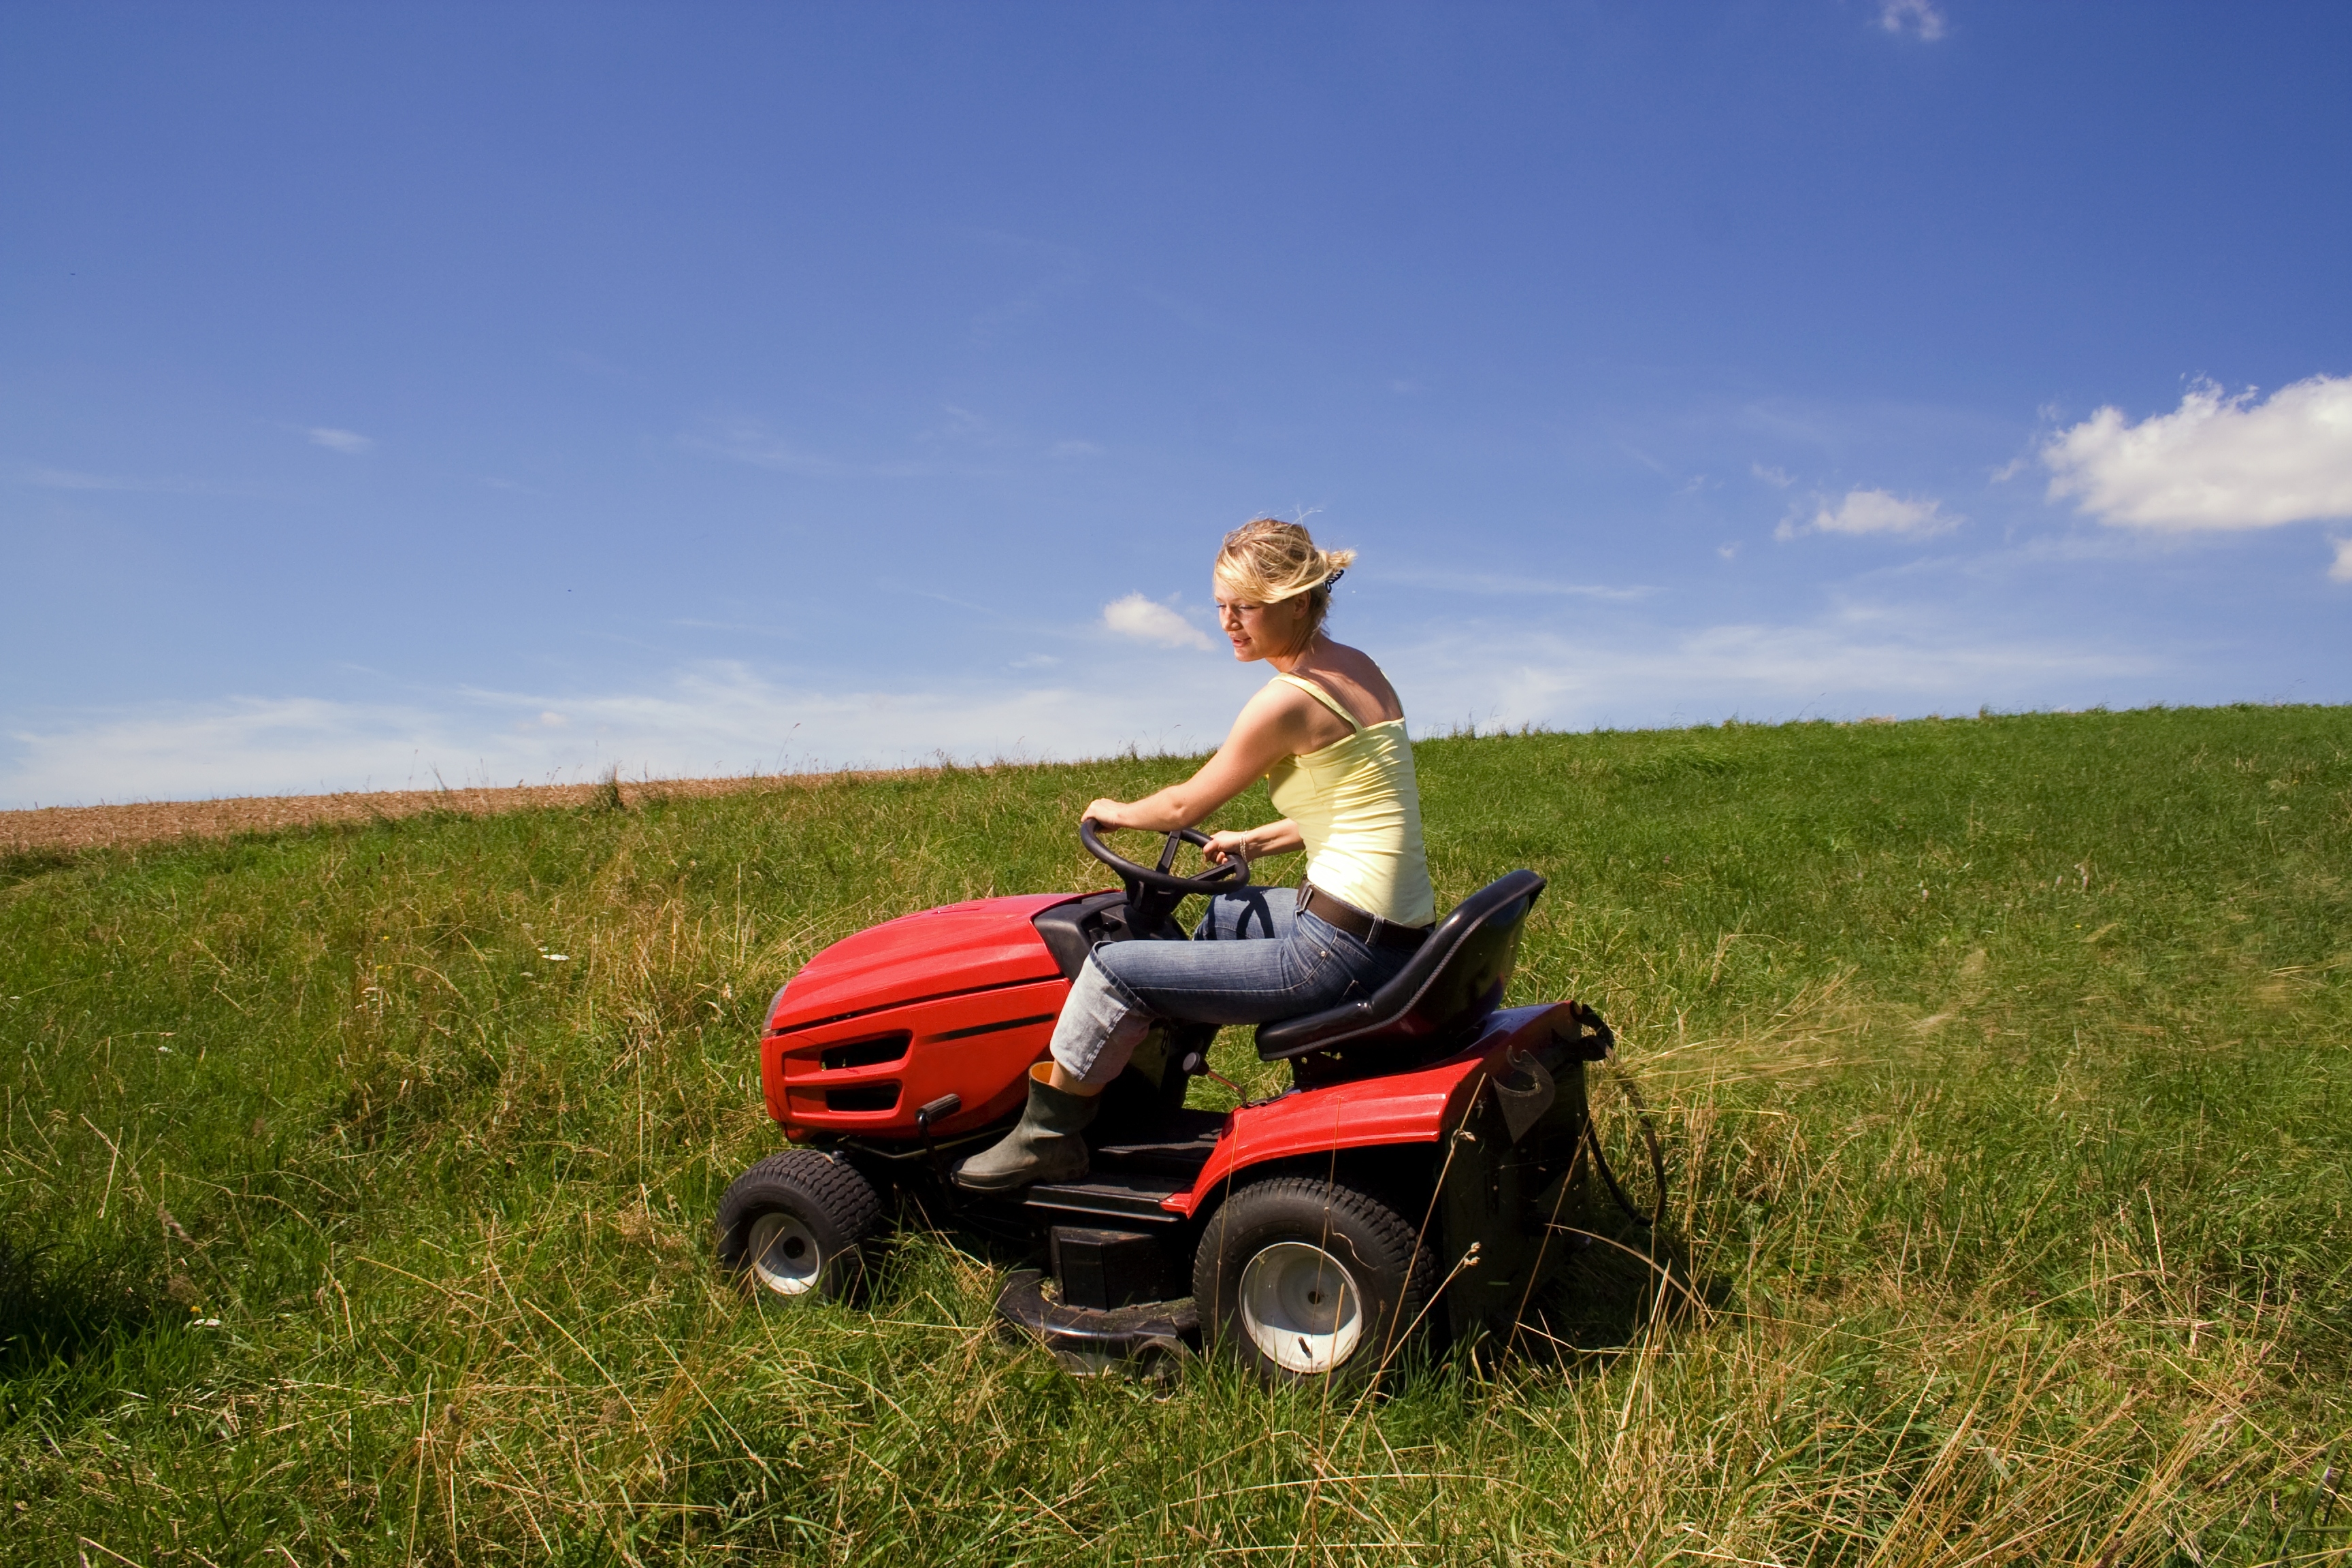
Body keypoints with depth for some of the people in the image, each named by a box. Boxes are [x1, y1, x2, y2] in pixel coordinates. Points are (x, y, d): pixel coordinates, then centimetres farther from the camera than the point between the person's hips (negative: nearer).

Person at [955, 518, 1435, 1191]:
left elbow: (1186, 806, -5)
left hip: (1343, 952, -10)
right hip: (1389, 929, 10)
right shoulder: (1356, 667, 10)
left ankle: (1046, 1138, 15)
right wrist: (1254, 843, 23)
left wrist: (1116, 813, 14)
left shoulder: (1289, 699, -17)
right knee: (1223, 912, 33)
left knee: (1117, 968, -4)